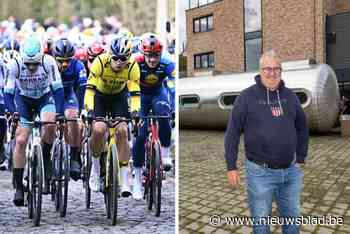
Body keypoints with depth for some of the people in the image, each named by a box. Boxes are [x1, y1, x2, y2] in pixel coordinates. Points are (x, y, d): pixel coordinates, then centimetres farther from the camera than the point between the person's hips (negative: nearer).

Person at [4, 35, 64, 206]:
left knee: (49, 125, -33)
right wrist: (12, 113, -34)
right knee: (20, 141, -9)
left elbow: (57, 89, -26)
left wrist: (60, 113, -36)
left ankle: (46, 159, -5)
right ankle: (18, 188, 1)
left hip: (45, 98, 0)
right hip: (23, 100, 1)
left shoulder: (48, 62, -26)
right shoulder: (15, 65, -24)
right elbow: (8, 92, -20)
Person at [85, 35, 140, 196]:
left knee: (122, 131, -16)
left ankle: (124, 180, -6)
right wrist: (89, 110, -42)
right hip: (99, 95, -1)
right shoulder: (100, 62, -29)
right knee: (99, 129, -23)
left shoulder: (132, 67, -25)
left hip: (119, 96, 1)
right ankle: (95, 164, 7)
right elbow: (90, 88, -31)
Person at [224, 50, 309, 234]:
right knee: (261, 219, 13)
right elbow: (232, 132, -8)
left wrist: (301, 158, 12)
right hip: (260, 172, -4)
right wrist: (231, 166, -9)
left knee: (292, 216, 20)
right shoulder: (247, 96, -9)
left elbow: (302, 127, 15)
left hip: (291, 171, 4)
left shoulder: (290, 96, 5)